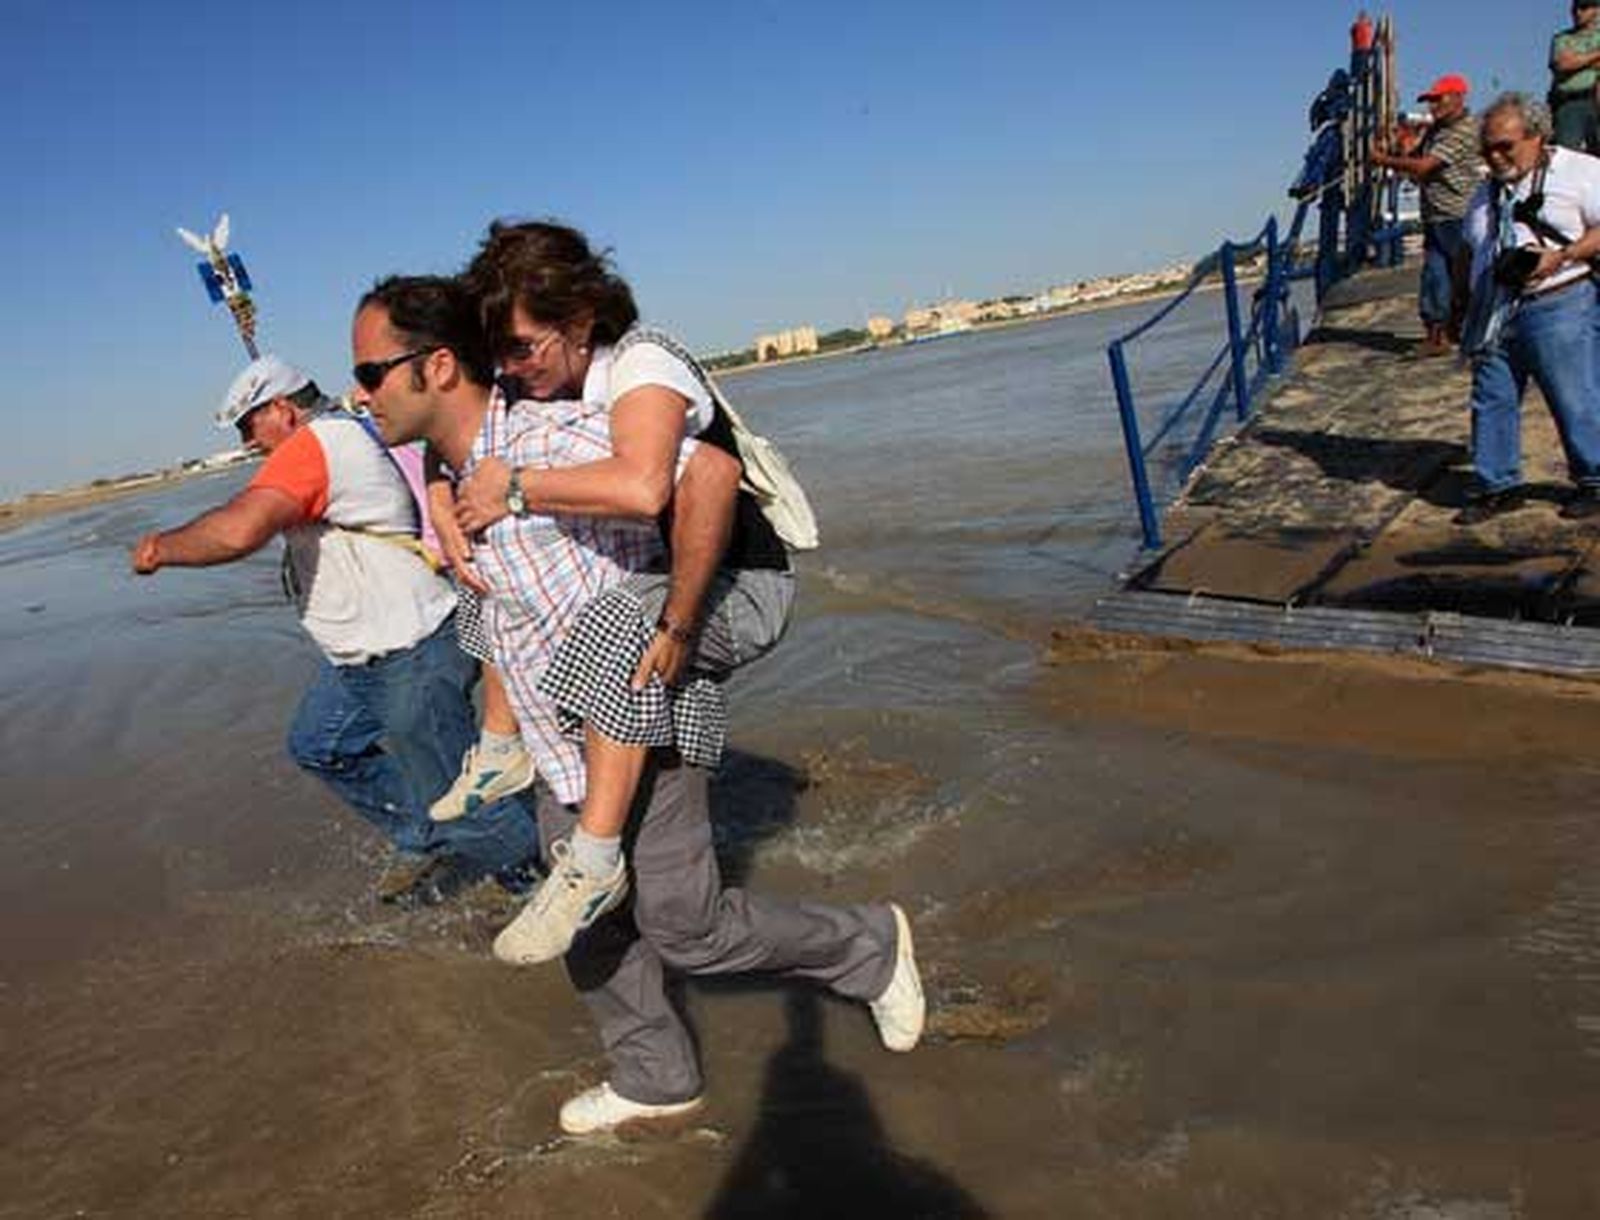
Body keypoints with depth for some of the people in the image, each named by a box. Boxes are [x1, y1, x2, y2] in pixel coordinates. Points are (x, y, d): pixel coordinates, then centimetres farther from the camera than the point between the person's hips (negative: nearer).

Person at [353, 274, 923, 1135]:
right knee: (590, 934, 17)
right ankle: (654, 1079, 38)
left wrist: (676, 623, -30)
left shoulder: (545, 436, -26)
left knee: (688, 929, 4)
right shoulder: (462, 473, 4)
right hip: (563, 751, 9)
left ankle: (868, 947, 25)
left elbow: (708, 472, -36)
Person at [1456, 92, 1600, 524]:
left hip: (1557, 306, -6)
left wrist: (1562, 256, -19)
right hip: (1493, 314, 6)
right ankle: (1498, 487, 17)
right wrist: (1464, 311, 16)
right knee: (1491, 401, 6)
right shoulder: (1488, 190, 19)